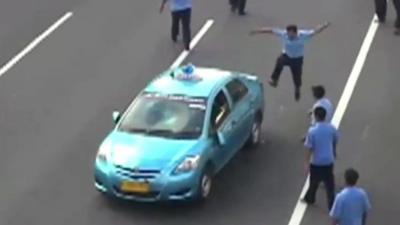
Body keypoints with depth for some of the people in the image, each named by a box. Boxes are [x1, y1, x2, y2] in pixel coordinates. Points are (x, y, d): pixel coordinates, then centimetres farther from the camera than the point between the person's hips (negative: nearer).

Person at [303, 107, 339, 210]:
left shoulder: (312, 130, -20)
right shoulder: (331, 128, -7)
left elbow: (309, 148, -17)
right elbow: (335, 141, 11)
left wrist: (307, 163, -10)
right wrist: (334, 152, 31)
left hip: (316, 162, -3)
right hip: (329, 161, 3)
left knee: (314, 182, 19)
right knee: (329, 184, 10)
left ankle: (309, 198, 41)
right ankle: (332, 205, 12)